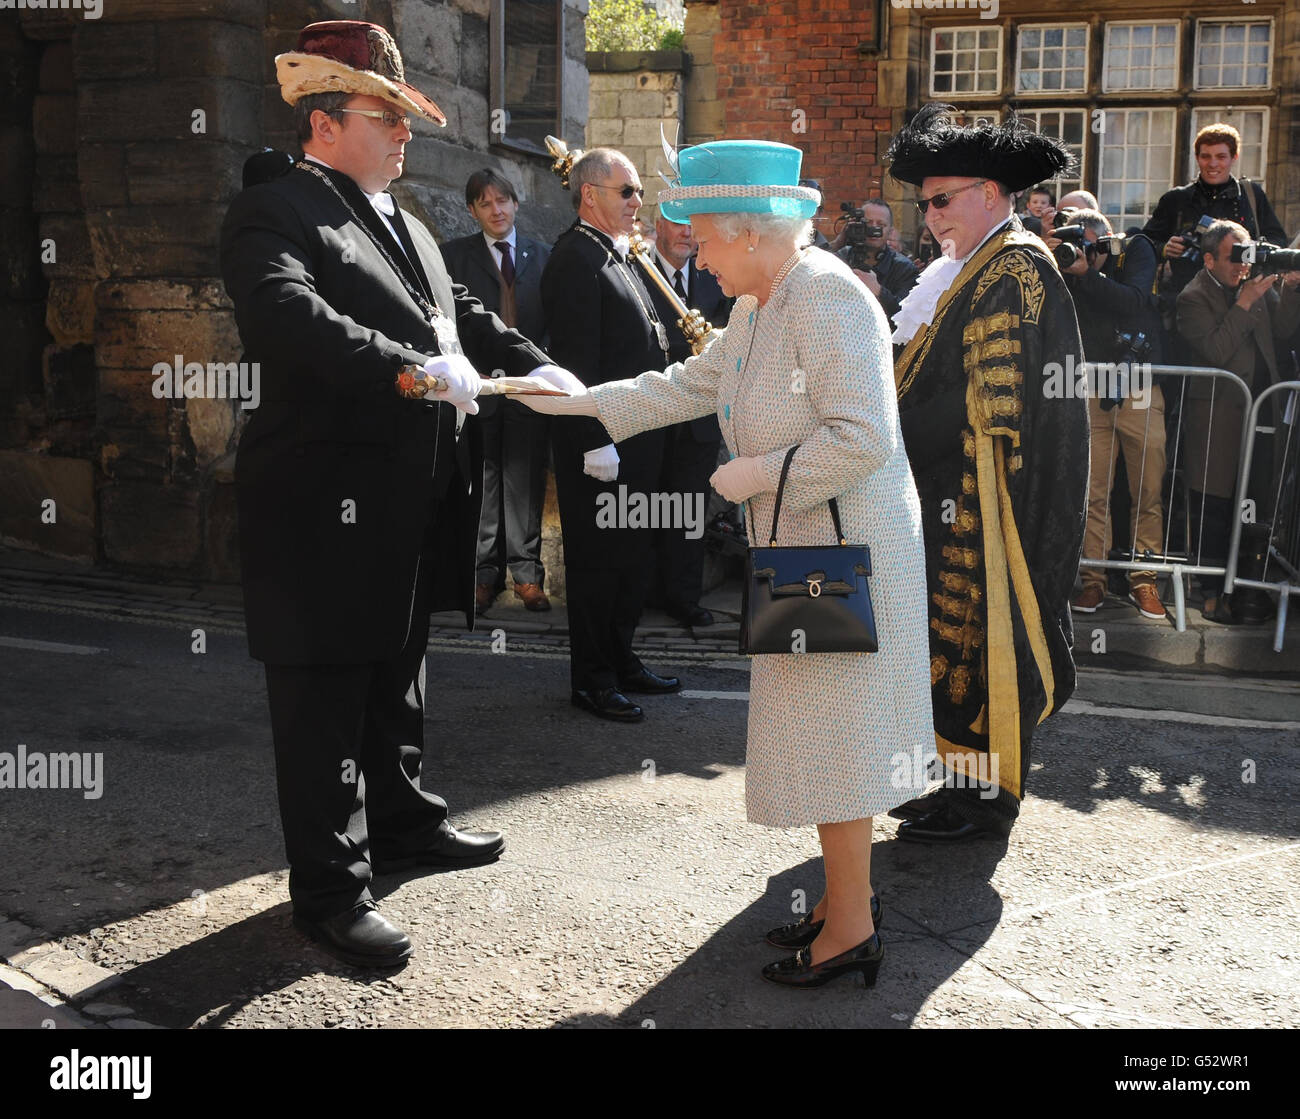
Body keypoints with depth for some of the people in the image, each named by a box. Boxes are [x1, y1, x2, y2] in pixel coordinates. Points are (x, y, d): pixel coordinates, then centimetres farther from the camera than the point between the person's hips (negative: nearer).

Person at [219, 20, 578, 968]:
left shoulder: (400, 223, 18)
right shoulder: (274, 215, -12)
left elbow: (461, 313, 22)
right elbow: (293, 317, -30)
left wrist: (534, 364, 9)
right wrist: (412, 367, -37)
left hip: (413, 503, 9)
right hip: (330, 507, -9)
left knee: (398, 673, 22)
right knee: (327, 695, 1)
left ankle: (403, 820, 41)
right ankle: (331, 889, 14)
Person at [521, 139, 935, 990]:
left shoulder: (827, 298, -20)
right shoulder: (759, 306, 12)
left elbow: (862, 438, -26)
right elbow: (689, 385, 18)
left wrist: (756, 474, -17)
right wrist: (576, 405, 13)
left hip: (845, 546, -10)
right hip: (804, 546, 10)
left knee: (831, 731, -1)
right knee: (822, 727, 16)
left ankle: (851, 929, 13)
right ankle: (850, 893, 30)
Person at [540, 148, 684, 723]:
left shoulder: (621, 255, 18)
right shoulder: (575, 256, -12)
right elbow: (577, 360, -20)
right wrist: (595, 440, -23)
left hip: (637, 435, 10)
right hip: (600, 440, -9)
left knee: (630, 553, 16)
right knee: (597, 558, 0)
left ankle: (620, 659, 29)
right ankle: (591, 679, 11)